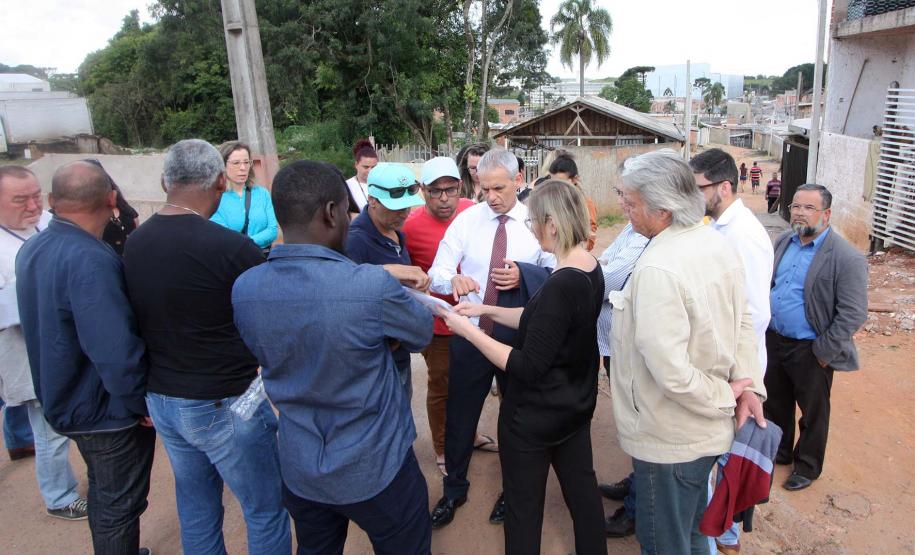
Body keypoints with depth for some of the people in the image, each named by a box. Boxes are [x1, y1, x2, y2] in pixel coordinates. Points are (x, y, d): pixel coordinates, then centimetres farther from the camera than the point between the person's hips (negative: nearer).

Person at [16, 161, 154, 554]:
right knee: (120, 506, 11)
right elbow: (116, 352, -33)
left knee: (102, 492, 27)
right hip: (108, 410, -9)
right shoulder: (90, 261, -30)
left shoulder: (31, 250, 0)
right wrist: (142, 404, -18)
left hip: (67, 400, 9)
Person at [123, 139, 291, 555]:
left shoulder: (133, 244, -1)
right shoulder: (231, 248, -22)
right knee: (267, 510, 10)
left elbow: (142, 321, 9)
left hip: (161, 400, 7)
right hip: (224, 405, -7)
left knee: (196, 508, 22)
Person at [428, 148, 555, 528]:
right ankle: (454, 489, 37)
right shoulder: (466, 220, -4)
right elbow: (436, 273, -9)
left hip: (518, 335, -1)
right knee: (459, 415, 13)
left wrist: (523, 277, -22)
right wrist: (454, 279, -31)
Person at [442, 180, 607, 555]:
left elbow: (527, 368, -27)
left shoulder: (561, 285, -31)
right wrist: (488, 311, 3)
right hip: (577, 405, 9)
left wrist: (469, 330, -21)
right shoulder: (592, 271, -3)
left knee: (524, 509, 13)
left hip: (535, 418, -9)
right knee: (581, 487, 25)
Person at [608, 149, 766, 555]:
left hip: (670, 440, -9)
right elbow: (742, 321, 5)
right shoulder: (717, 243, -2)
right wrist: (748, 385, 3)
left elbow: (670, 372, -31)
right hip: (707, 430, 9)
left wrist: (725, 396, -15)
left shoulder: (657, 269, -31)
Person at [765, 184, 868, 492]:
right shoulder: (783, 242, 2)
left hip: (810, 350, -6)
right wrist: (764, 327, 7)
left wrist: (824, 352, -16)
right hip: (774, 340, 6)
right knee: (775, 403, 21)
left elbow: (853, 315, -18)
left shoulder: (847, 258, -18)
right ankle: (779, 452, 44)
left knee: (812, 412, 15)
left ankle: (807, 466, 36)